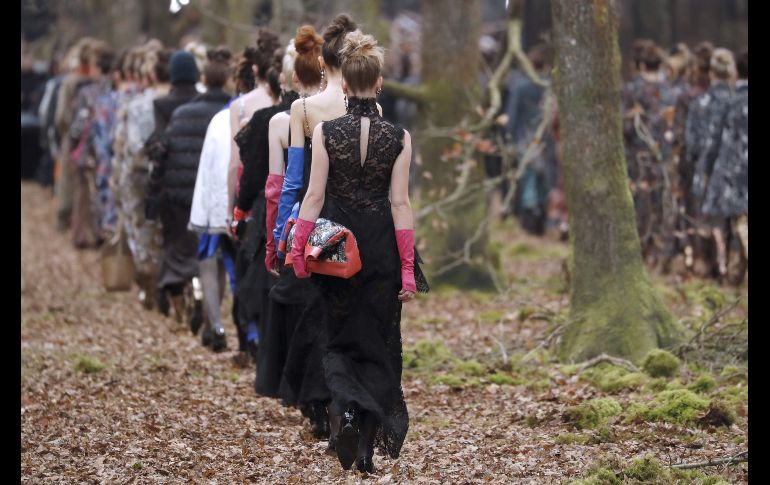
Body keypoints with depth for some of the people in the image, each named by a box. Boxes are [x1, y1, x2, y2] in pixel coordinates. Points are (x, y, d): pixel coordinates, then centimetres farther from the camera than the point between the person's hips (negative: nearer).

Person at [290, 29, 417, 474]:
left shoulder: (325, 132, -7)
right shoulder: (399, 138, -6)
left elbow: (314, 196, -8)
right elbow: (400, 203, -7)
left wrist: (299, 248, 0)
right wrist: (408, 268, -4)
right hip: (382, 252, 0)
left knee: (340, 336, 17)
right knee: (378, 342, 10)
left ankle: (343, 403, -12)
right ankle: (366, 450, 8)